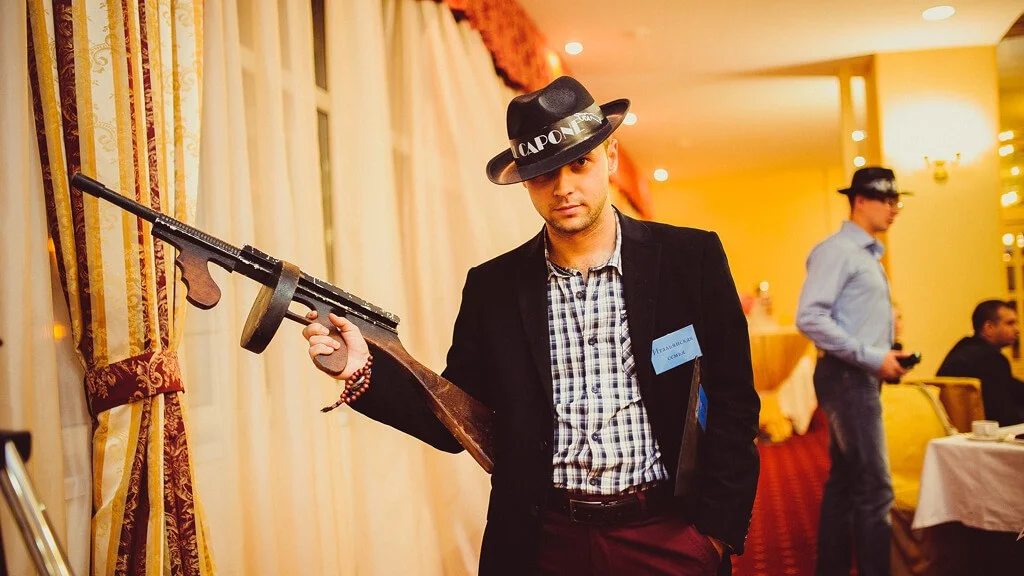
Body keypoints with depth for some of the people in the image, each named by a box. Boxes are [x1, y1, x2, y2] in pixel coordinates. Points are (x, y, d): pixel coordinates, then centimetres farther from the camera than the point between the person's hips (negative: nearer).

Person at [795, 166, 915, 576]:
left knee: (845, 481, 14)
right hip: (847, 377, -10)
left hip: (863, 378, 10)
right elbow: (809, 317, -21)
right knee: (875, 488, -9)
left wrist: (885, 356, 7)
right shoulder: (837, 250, -11)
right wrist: (872, 357, -21)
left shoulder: (869, 254, 18)